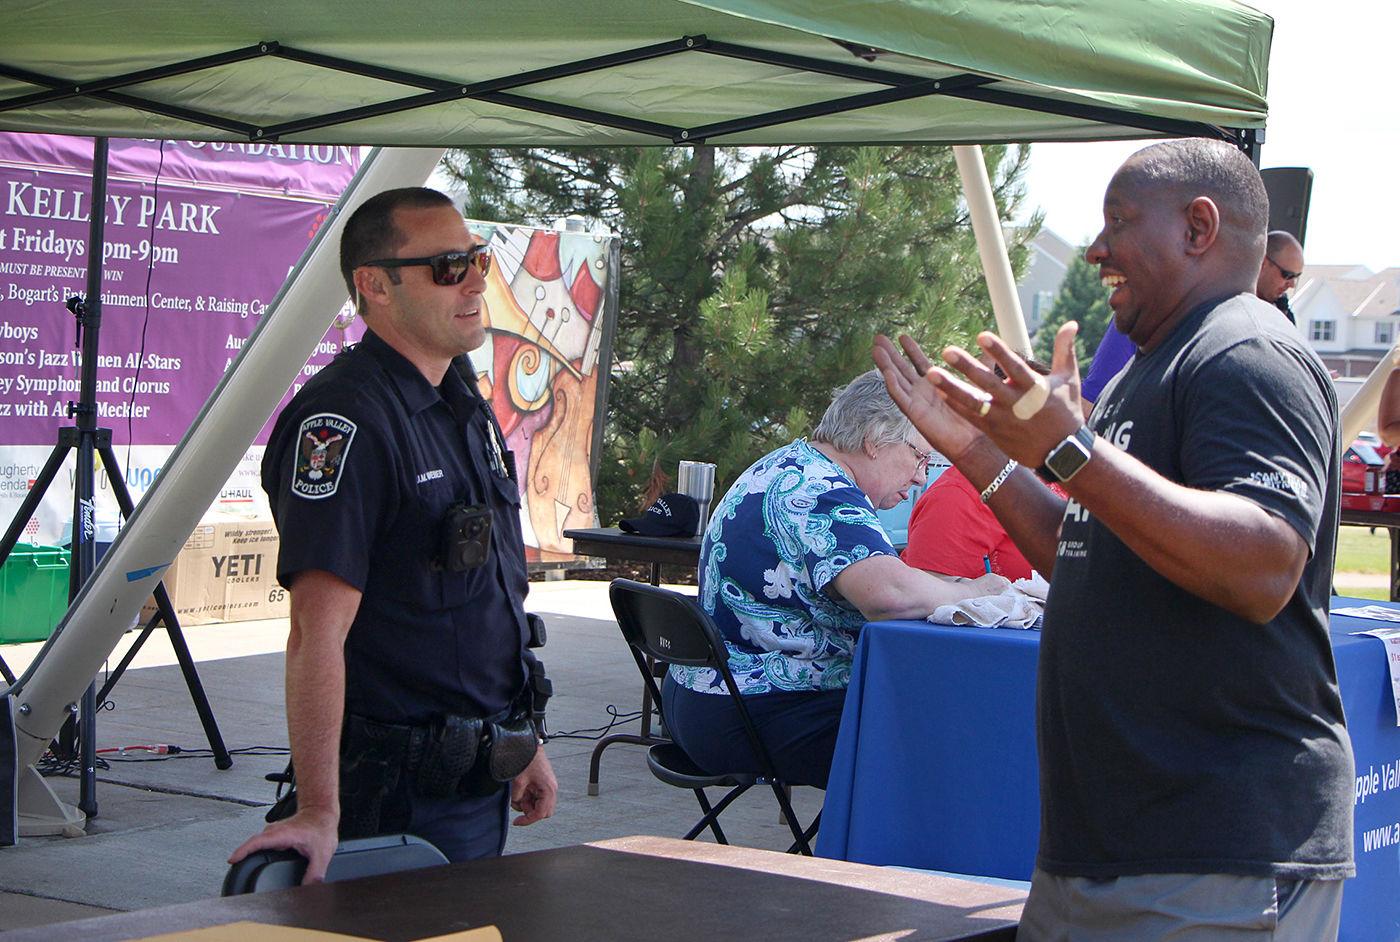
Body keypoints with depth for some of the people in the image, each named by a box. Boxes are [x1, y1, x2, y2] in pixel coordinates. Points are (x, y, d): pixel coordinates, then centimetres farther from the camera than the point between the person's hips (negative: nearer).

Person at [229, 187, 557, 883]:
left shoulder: (466, 407, 11)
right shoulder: (343, 420, -19)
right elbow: (319, 631, -26)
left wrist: (524, 744, 20)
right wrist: (318, 812, -32)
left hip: (481, 775, 9)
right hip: (399, 792, -9)